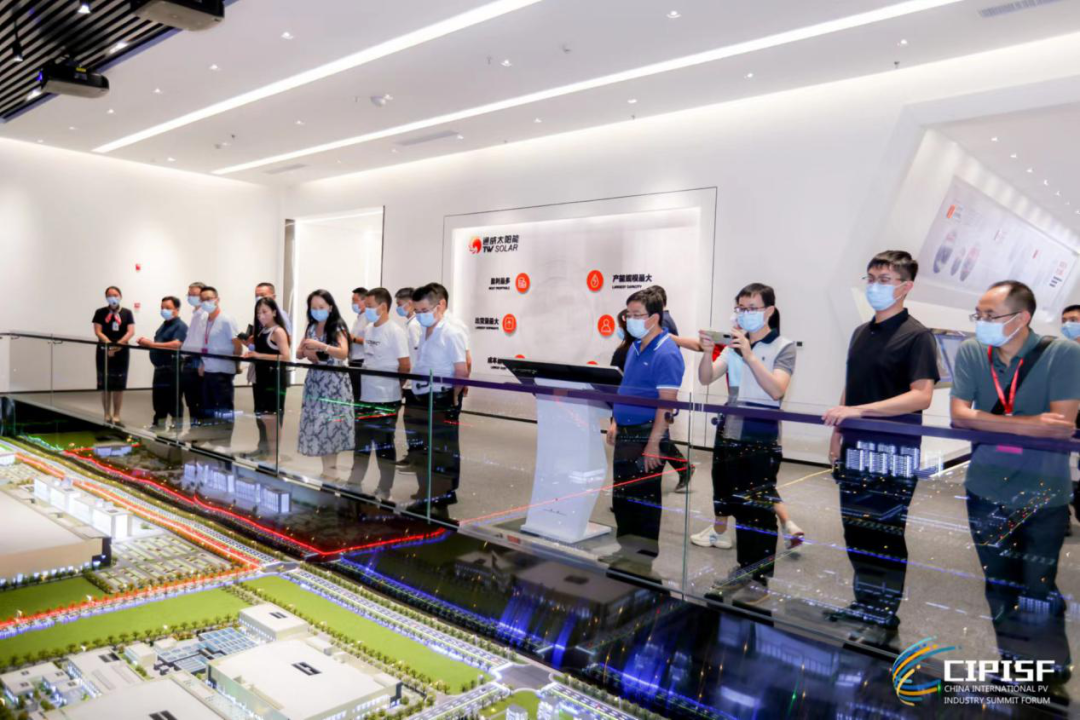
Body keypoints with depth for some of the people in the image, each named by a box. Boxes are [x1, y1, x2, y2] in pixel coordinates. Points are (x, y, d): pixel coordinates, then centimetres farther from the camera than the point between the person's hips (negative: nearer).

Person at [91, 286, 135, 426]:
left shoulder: (127, 313, 4)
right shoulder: (100, 312, 4)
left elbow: (131, 332, -6)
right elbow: (98, 332, -5)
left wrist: (118, 345, -19)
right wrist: (110, 344, -19)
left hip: (122, 353, 0)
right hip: (104, 352, 0)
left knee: (119, 385, 3)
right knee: (105, 385, 3)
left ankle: (116, 416, 11)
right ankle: (107, 416, 12)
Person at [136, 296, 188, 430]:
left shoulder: (180, 326, -11)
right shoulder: (164, 325, 18)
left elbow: (176, 345, -27)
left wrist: (152, 343, -27)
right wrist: (146, 343, 5)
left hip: (172, 369, -9)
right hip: (160, 368, 9)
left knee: (173, 401, -3)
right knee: (158, 399, 15)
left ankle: (177, 429, 4)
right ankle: (158, 426, 26)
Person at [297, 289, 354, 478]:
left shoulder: (338, 328, -7)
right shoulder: (311, 328, 10)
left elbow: (344, 353, -22)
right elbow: (298, 353, 12)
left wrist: (320, 346, -34)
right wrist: (307, 353, -11)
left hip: (334, 382, -5)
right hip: (315, 381, 5)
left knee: (330, 424, -6)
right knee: (316, 423, 1)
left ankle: (330, 469, 3)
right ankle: (327, 469, 9)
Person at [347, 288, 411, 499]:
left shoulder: (394, 331, -14)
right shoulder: (368, 329, 8)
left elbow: (405, 366, -14)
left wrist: (391, 386, -3)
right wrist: (369, 383, 11)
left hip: (386, 400, -7)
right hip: (366, 396, 7)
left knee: (384, 445, 5)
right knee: (361, 442, 16)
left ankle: (384, 489, 18)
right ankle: (354, 481, 30)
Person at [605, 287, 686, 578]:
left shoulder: (666, 354, -17)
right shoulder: (635, 347, 11)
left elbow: (666, 404, -21)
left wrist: (653, 445, -23)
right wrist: (616, 423, 15)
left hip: (646, 437, -9)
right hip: (625, 434, 9)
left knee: (644, 499, 3)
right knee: (621, 495, 17)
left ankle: (645, 557, 18)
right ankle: (626, 551, 32)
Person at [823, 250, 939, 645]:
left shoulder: (916, 336, -9)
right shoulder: (861, 333, 13)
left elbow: (921, 396, -19)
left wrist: (858, 411, -26)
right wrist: (837, 438, 12)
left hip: (894, 454, -7)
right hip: (855, 450, 7)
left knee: (887, 535, 4)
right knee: (856, 531, 13)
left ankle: (885, 618, 18)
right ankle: (863, 603, 30)